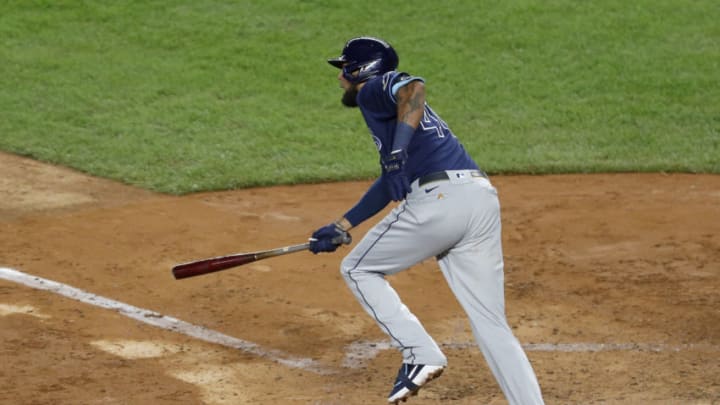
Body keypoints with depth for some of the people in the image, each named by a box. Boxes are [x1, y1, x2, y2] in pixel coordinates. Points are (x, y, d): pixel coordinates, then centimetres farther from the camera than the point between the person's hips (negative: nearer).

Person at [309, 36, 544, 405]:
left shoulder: (375, 89, 7)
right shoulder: (385, 105, 34)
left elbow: (414, 87, -17)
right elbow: (391, 182, 39)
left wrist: (397, 153, -25)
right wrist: (342, 227, 43)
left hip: (441, 197, -8)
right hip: (483, 200, 8)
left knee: (359, 269, 11)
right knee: (491, 323, 8)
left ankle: (420, 354, -2)